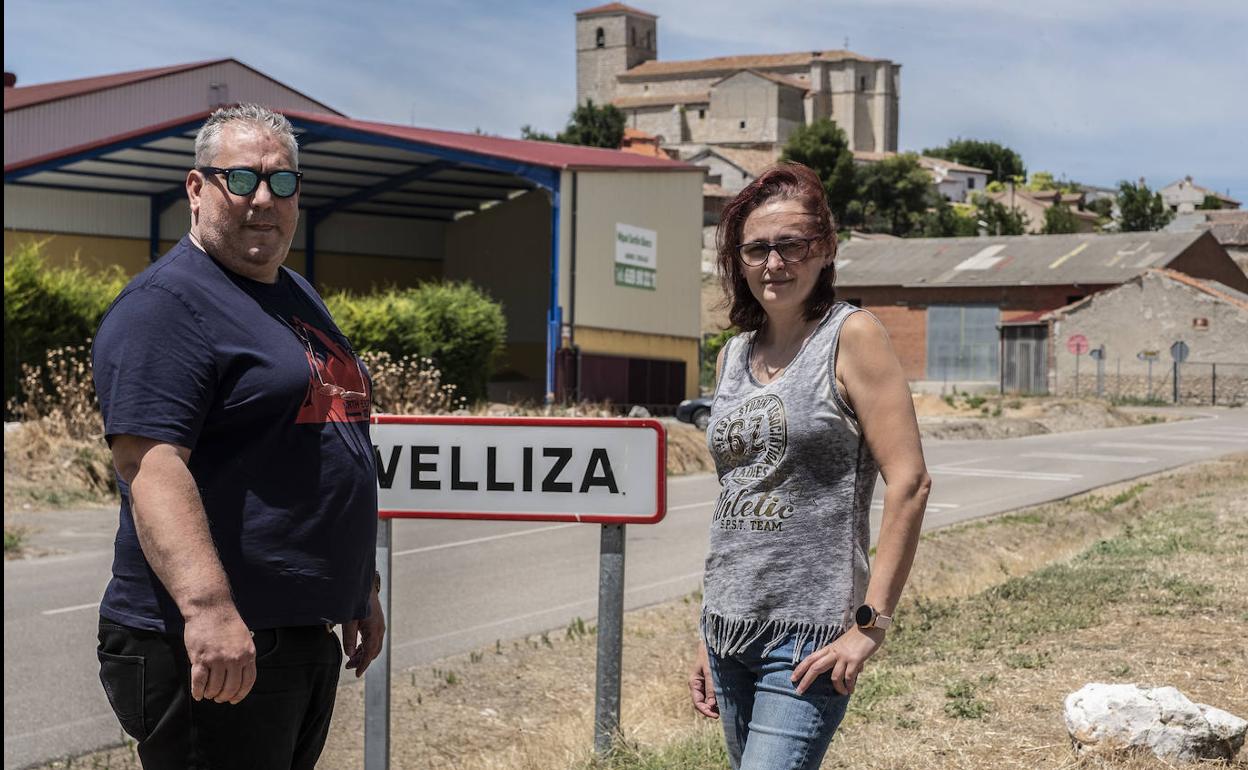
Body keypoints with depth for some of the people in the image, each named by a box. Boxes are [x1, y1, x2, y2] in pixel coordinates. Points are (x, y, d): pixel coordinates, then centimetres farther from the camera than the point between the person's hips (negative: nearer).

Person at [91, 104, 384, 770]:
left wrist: (359, 587, 26)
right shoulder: (166, 304, -11)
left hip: (308, 637, 9)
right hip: (213, 647, -9)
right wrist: (208, 606, -33)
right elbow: (150, 463, -23)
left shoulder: (300, 298, 18)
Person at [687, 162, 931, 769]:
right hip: (729, 630, 7)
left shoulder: (851, 337, -7)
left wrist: (871, 623, -16)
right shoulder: (733, 356, 12)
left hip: (809, 634, -7)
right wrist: (708, 636, 16)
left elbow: (909, 482, -12)